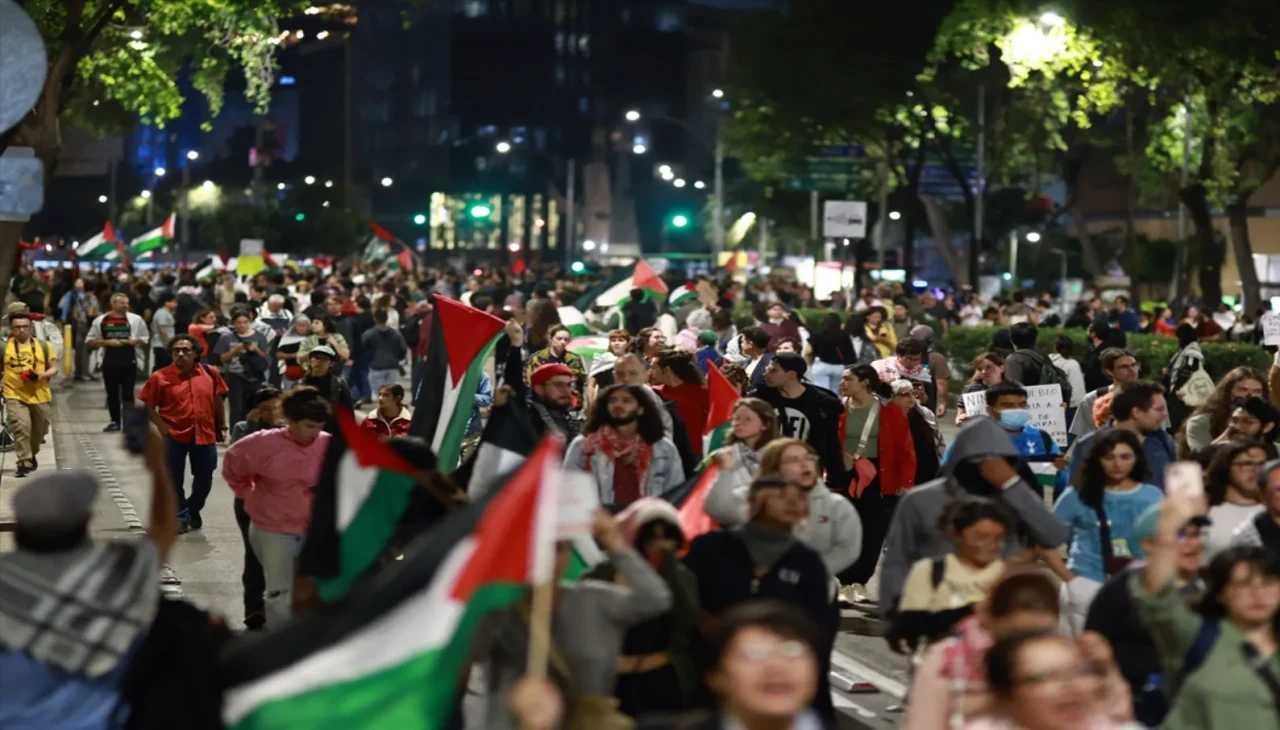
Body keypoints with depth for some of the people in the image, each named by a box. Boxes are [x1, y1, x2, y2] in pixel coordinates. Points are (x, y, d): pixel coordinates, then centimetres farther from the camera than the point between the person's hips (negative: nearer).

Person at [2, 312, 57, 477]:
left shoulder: (43, 346, 2)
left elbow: (54, 368, 6)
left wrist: (41, 376, -14)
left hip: (40, 396, 2)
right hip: (15, 396, -2)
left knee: (39, 430, 15)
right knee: (20, 428, -18)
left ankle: (31, 455, 41)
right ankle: (24, 462, -14)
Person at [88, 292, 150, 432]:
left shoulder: (135, 320, 3)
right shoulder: (101, 321, 3)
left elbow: (146, 340, 11)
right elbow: (91, 341, 4)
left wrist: (137, 340, -11)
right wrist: (107, 342, -11)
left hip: (129, 363, -1)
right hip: (109, 363, 1)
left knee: (128, 394, -1)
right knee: (112, 394, 6)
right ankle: (115, 421, 16)